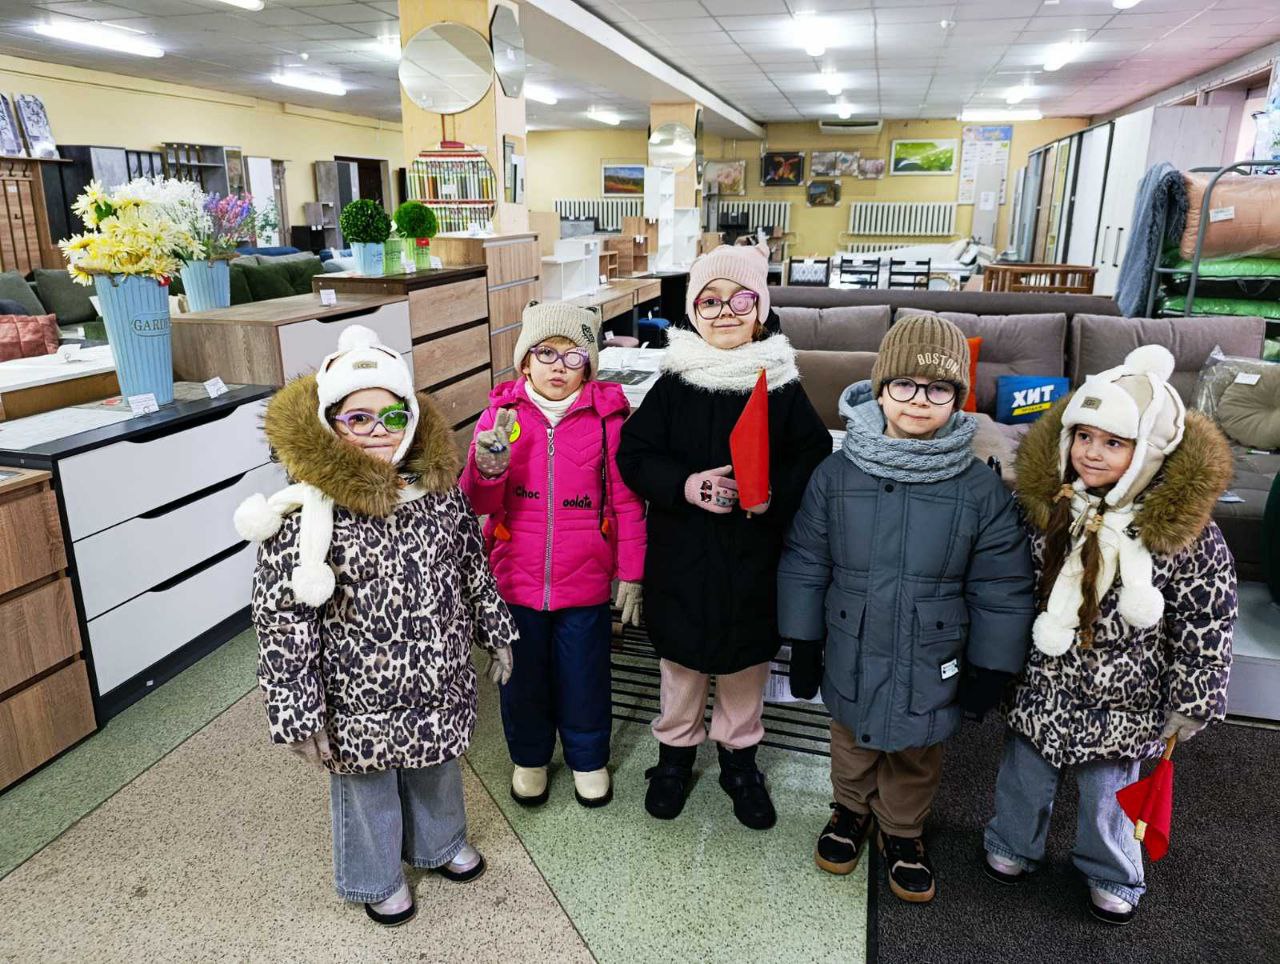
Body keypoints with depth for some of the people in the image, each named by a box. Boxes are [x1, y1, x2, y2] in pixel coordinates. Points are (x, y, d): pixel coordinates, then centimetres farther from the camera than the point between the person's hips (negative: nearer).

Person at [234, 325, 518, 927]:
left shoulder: (440, 488, -7)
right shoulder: (305, 514, -23)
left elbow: (473, 568, 6)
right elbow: (282, 622, -18)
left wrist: (494, 633, 13)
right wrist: (299, 717, -15)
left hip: (441, 684, 4)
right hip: (361, 700, -4)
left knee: (436, 771, 28)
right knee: (367, 788, 21)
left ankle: (440, 844, 58)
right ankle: (377, 879, 50)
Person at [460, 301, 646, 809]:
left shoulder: (607, 416, -8)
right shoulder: (501, 413, -4)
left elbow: (627, 502, -3)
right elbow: (479, 504, -5)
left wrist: (630, 574, -1)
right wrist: (488, 469, -27)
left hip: (585, 583, -1)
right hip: (516, 580, 2)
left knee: (584, 676, 16)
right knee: (522, 675, 19)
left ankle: (588, 758, 42)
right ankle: (529, 756, 45)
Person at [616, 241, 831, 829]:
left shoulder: (781, 384, -4)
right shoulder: (674, 382, -5)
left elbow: (815, 459, -2)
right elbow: (633, 455, -5)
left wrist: (775, 493, -20)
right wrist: (684, 485, -21)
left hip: (754, 559, 1)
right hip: (682, 555, 0)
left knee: (747, 662, 17)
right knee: (681, 660, 16)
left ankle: (740, 759, 40)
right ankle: (675, 753, 40)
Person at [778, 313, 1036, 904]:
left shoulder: (981, 490, -14)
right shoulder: (836, 476, -13)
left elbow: (1002, 590, -6)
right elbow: (804, 565, -4)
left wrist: (989, 671, -2)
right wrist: (803, 649, -1)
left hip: (931, 665, 0)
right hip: (851, 654, 1)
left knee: (916, 758, 22)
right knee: (852, 744, 25)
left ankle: (903, 832, 48)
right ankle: (852, 809, 53)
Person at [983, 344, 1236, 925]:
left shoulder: (1186, 534, -20)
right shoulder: (1045, 503, -11)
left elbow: (1205, 627, -12)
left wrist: (1189, 705, -7)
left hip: (1120, 700, -2)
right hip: (1041, 685, 3)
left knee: (1107, 791, 19)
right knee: (1024, 778, 22)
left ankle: (1112, 875, 47)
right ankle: (1013, 846, 50)